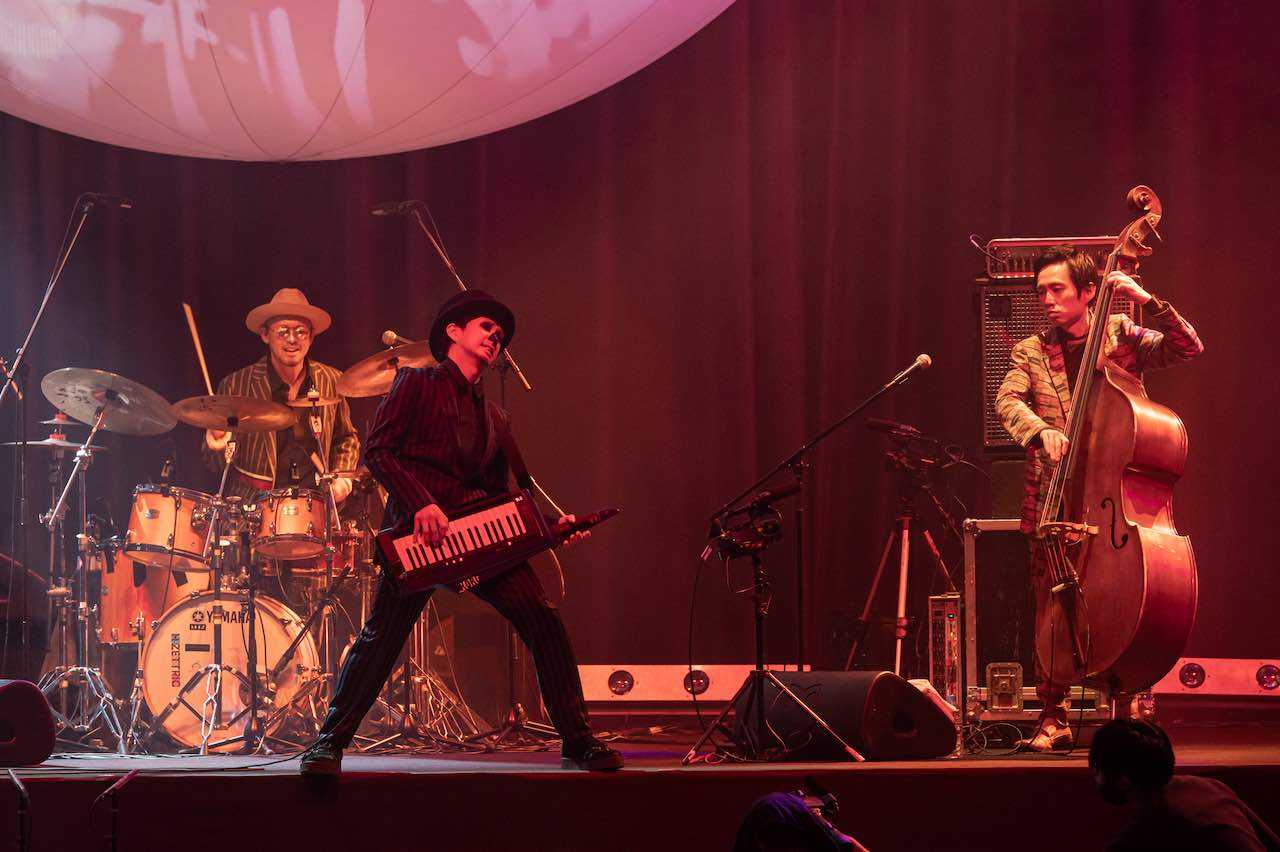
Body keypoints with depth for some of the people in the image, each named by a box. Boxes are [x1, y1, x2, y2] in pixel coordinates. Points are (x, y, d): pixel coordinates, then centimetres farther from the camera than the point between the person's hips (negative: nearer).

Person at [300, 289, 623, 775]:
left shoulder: (495, 419, 26)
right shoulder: (417, 383, 10)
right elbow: (378, 450, -1)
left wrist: (550, 527, 7)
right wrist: (420, 502, -16)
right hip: (419, 529, -5)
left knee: (542, 619, -11)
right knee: (381, 637, -14)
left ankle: (576, 741, -4)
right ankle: (330, 743, 0)